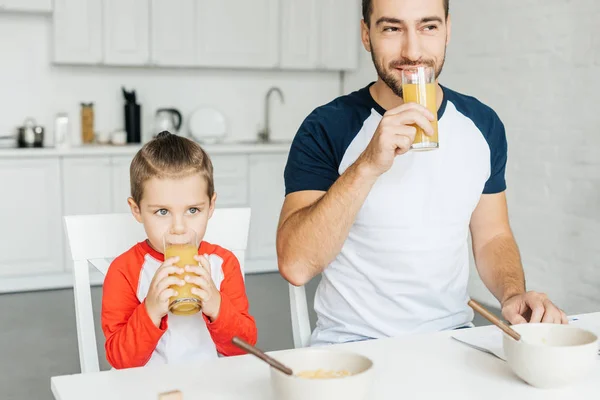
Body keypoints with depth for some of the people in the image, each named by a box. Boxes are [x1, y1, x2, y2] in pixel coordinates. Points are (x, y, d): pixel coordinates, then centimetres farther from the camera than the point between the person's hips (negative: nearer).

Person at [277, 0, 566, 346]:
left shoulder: (483, 124, 4)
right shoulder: (326, 128, -9)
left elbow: (492, 236, 13)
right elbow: (295, 266, -18)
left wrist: (513, 294, -7)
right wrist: (368, 165, -28)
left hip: (452, 334, 5)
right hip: (351, 340, -4)